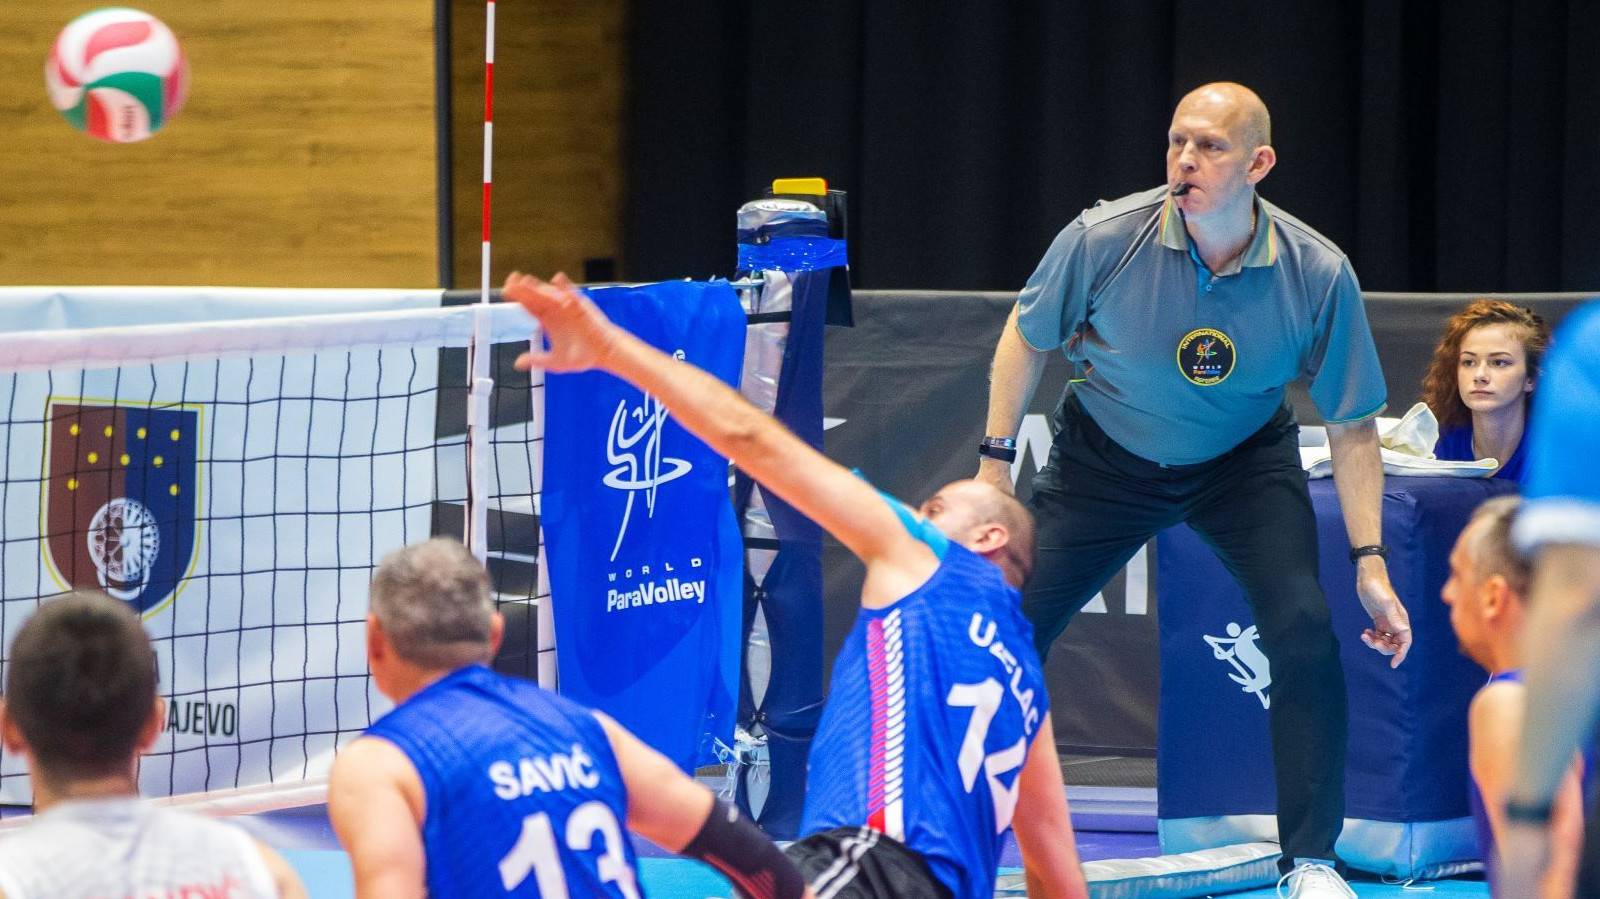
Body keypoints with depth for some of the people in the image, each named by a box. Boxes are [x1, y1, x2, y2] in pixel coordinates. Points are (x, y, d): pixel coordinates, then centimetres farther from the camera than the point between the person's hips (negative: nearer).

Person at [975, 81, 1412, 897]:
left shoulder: (1318, 275, -23)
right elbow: (1025, 337, -5)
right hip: (1105, 456, 0)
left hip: (1245, 462, 0)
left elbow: (1351, 428, -12)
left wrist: (1370, 562, -16)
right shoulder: (1104, 239, -25)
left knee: (1305, 630, -19)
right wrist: (995, 463, -6)